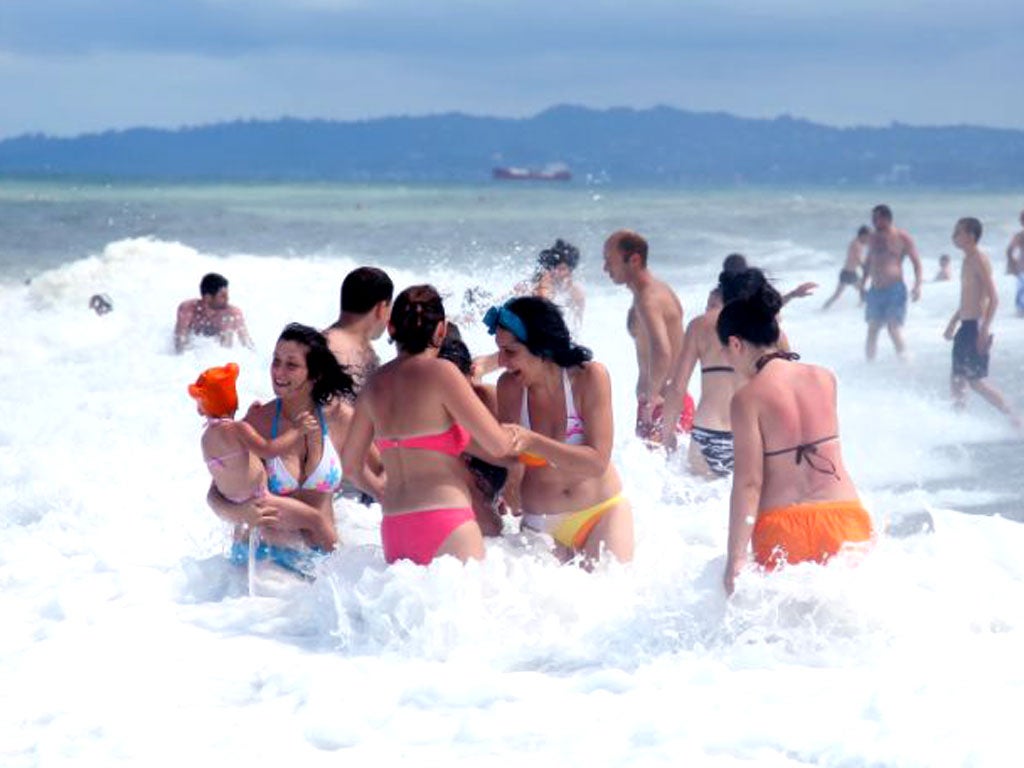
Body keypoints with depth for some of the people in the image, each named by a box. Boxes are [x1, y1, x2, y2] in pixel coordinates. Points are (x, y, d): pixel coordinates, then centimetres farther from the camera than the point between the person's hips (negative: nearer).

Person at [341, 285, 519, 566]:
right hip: (445, 521, -6)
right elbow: (498, 445, -6)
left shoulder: (376, 383, 13)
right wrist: (516, 436, 16)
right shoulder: (440, 372, -6)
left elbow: (351, 464, 23)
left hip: (393, 525, 7)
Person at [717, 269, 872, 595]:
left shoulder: (748, 398, -8)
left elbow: (748, 482, -12)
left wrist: (735, 559, -10)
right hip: (845, 516, 4)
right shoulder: (826, 378, 7)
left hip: (782, 530, -4)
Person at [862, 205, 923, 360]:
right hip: (875, 290, 6)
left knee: (894, 330, -13)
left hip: (895, 289, -6)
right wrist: (864, 285, 23)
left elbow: (916, 263, -4)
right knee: (872, 330, 8)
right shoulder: (873, 238, 11)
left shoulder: (902, 238, -5)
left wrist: (917, 285, -15)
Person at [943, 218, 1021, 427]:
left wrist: (985, 329, -25)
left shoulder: (979, 260, -14)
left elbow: (993, 297, -20)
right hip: (967, 327, 10)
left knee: (976, 381, -8)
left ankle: (1014, 419, -3)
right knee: (957, 380, 9)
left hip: (977, 327, -10)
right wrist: (953, 323, 27)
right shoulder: (968, 260, 15)